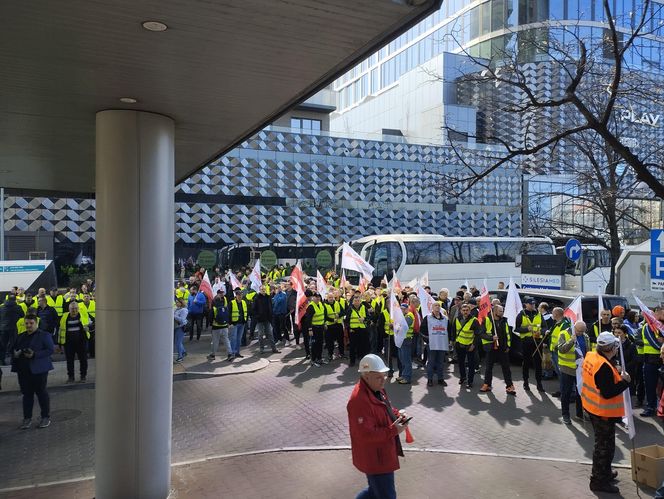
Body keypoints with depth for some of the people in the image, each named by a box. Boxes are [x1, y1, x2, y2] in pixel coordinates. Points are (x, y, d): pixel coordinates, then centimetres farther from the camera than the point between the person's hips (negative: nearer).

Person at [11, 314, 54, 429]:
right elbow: (15, 350, 23)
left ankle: (46, 417, 11)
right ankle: (27, 418, 16)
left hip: (38, 370, -5)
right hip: (23, 370, 5)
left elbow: (50, 350, -11)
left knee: (41, 393, 1)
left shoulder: (44, 335, -3)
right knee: (27, 394, 8)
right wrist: (15, 354, -2)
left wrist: (34, 355, -21)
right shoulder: (21, 337, 16)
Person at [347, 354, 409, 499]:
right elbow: (366, 434, -30)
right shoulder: (359, 400, -30)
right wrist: (394, 430, -26)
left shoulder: (377, 389, 3)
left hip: (382, 454, 10)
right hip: (374, 459, -10)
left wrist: (397, 415, -2)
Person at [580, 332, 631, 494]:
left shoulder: (591, 356, -1)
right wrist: (625, 381, -18)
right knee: (605, 445, 5)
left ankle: (605, 472, 42)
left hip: (593, 407, 10)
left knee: (603, 443, 25)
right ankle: (599, 480, 16)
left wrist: (616, 376, 2)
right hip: (603, 411, -10)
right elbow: (608, 393, -28)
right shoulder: (604, 367, -29)